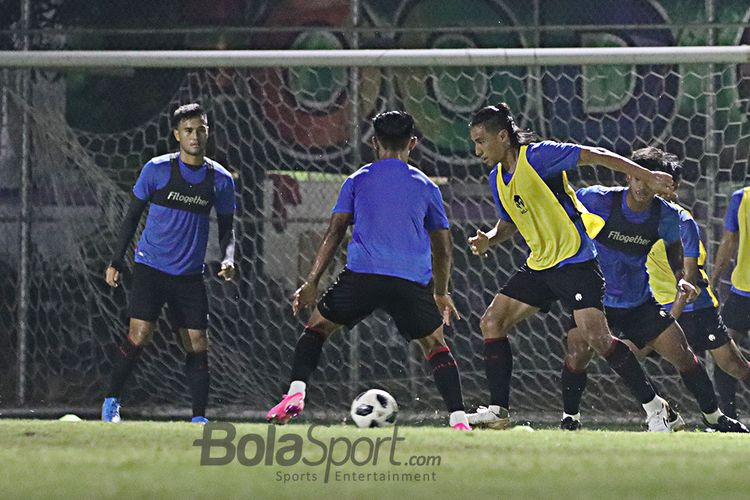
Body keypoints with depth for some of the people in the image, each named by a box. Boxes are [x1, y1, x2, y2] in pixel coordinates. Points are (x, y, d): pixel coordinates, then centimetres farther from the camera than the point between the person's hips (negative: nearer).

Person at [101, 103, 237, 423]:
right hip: (150, 267, -3)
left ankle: (199, 417, 5)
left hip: (190, 275, 3)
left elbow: (226, 228, 12)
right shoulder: (157, 169, -4)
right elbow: (133, 215, 4)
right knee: (140, 335, -14)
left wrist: (228, 259, -8)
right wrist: (116, 261, 2)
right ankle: (111, 401, 4)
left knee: (197, 344, -3)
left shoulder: (220, 179, 3)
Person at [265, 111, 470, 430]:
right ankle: (458, 419, 0)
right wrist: (441, 294, 32)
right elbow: (442, 247, 21)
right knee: (435, 345, 15)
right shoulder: (426, 187, 17)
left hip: (362, 273, -1)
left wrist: (311, 283, 9)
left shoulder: (357, 181, 14)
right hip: (412, 282, 1)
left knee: (317, 328, 17)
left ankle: (295, 393, -4)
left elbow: (334, 233, 8)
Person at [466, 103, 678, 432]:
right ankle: (498, 411, 1)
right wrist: (488, 240, 3)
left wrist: (648, 177, -18)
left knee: (596, 337, -17)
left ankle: (654, 407, -5)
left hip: (575, 262, -8)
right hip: (539, 266, 8)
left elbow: (596, 156, -14)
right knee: (492, 322, -2)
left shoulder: (537, 156, -14)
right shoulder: (497, 179, 10)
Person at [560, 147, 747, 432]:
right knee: (578, 353, -24)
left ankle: (713, 417, 15)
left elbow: (673, 247, 15)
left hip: (639, 302, 3)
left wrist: (679, 280, -1)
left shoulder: (667, 215, -7)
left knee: (682, 353, -2)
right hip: (593, 298, -3)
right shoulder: (597, 200, -18)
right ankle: (570, 419, -2)